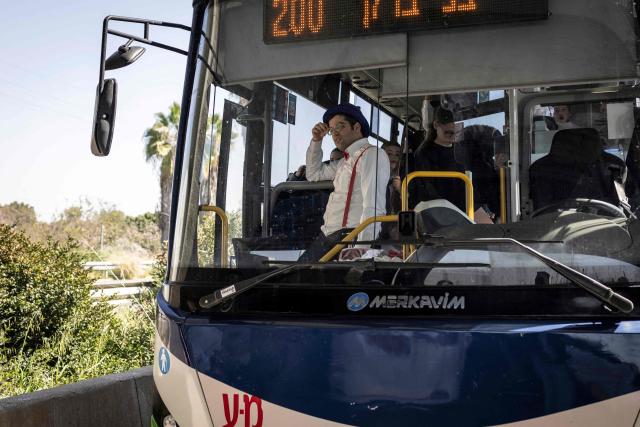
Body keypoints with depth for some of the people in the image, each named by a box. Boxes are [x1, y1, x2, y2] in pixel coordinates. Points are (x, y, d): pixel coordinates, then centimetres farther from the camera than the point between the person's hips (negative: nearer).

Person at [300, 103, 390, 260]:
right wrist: (316, 141, 22)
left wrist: (363, 245, -30)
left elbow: (374, 205, -20)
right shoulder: (346, 160, 22)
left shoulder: (372, 154, -9)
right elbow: (314, 174, 37)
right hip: (329, 235, 9)